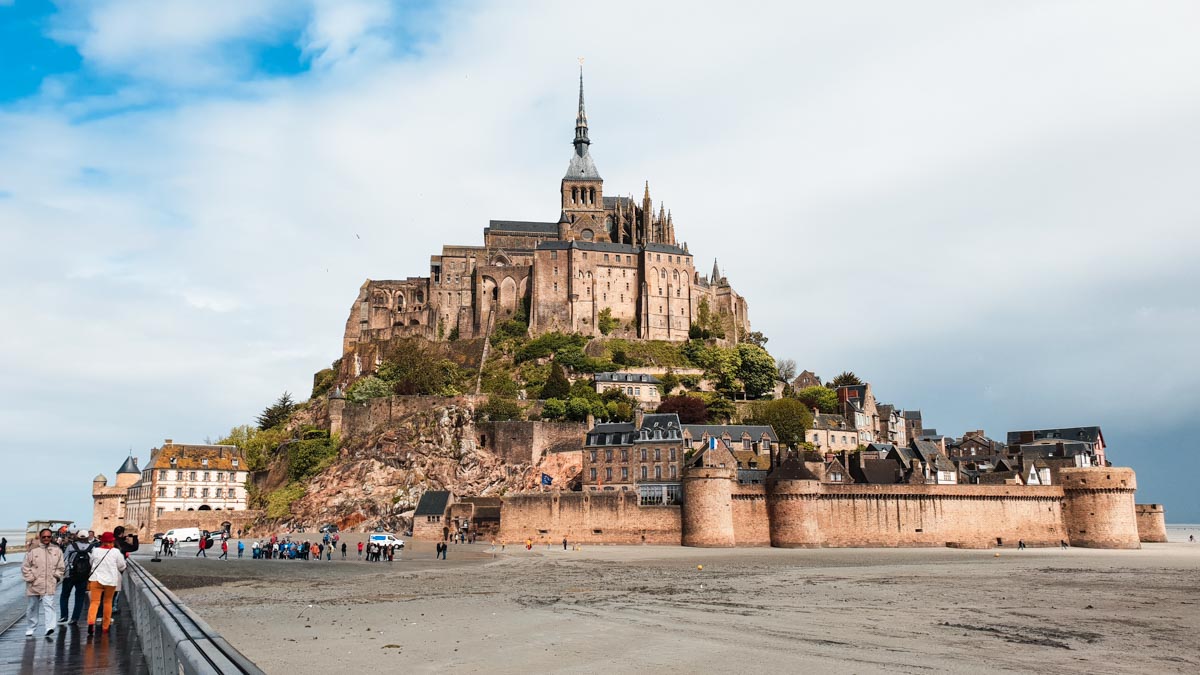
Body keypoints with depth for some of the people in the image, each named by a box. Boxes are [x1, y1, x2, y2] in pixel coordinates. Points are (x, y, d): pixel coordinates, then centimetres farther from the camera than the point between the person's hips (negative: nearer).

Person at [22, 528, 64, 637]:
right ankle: (32, 627, 31)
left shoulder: (57, 550, 4)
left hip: (49, 585, -1)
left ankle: (50, 627, -21)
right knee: (32, 607, 13)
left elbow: (61, 567, 11)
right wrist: (30, 578, -5)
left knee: (48, 605, -14)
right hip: (34, 584, 1)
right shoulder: (32, 550, -1)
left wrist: (56, 576, 0)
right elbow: (25, 567, 2)